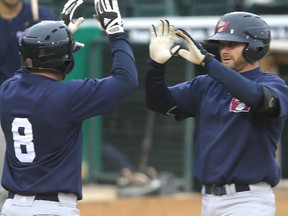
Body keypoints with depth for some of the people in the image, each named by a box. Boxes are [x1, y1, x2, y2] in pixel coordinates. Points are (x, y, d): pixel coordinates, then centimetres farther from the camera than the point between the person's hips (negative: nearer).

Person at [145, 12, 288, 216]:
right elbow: (160, 102, 7)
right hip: (209, 198, 7)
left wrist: (206, 60, -33)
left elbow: (258, 97, -30)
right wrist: (157, 63, -12)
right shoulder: (206, 85, 11)